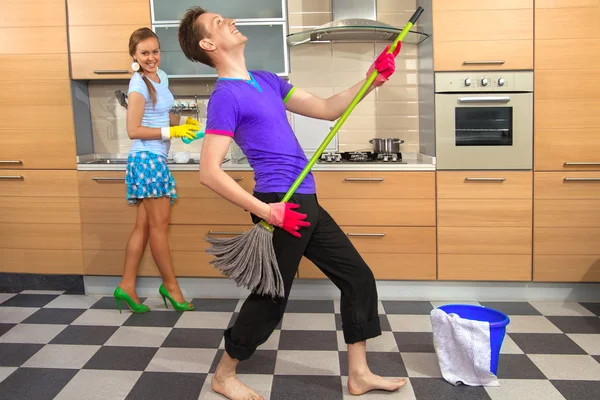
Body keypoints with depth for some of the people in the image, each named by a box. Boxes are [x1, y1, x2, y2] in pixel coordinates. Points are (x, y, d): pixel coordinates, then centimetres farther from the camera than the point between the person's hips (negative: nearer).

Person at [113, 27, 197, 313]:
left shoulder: (162, 77, 12)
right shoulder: (139, 85, -13)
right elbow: (134, 131, -16)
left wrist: (183, 121, 7)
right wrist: (171, 132, -17)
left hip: (156, 158, 9)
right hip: (147, 158, -9)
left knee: (144, 226, 10)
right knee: (159, 226, 0)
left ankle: (127, 286, 17)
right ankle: (170, 285, 12)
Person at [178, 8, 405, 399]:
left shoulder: (267, 80, 16)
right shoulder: (226, 96, -10)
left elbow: (327, 109, 15)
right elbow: (210, 173, -16)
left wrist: (372, 79, 4)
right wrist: (265, 211, -19)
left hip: (306, 204, 9)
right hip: (283, 207, -9)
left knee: (359, 277, 11)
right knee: (268, 300, 3)